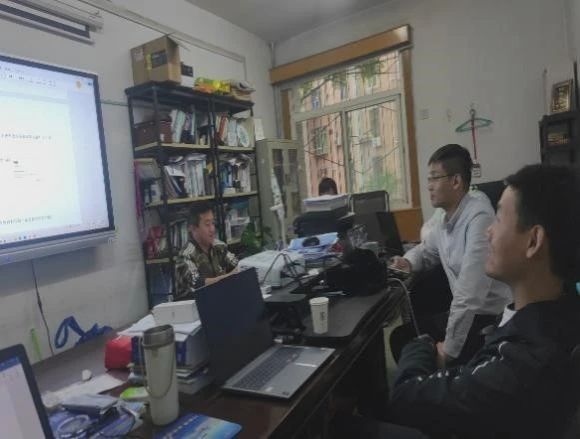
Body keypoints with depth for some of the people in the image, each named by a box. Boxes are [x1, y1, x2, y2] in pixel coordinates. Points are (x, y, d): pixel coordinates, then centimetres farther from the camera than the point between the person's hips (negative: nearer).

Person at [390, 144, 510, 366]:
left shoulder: (479, 217, -25)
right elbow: (425, 250, 23)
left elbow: (470, 293, -29)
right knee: (402, 337, 7)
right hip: (465, 312, 8)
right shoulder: (444, 221, 3)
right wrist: (407, 262, 0)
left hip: (490, 319, -8)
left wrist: (449, 348, -24)